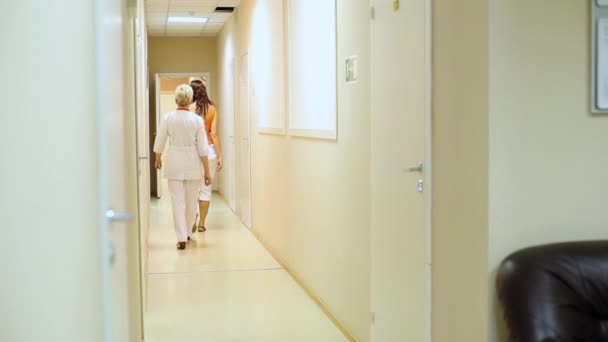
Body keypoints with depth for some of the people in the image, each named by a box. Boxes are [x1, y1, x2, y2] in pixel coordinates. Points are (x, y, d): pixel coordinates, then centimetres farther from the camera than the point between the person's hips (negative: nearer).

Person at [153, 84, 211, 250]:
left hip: (174, 163, 0)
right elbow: (203, 148, -8)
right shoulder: (197, 120, -9)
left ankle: (182, 238, 0)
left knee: (178, 201, 4)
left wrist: (158, 158, 21)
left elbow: (159, 142, 1)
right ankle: (188, 232, 31)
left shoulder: (168, 118, -6)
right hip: (193, 163, 0)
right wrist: (207, 171, -2)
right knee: (191, 201, 16)